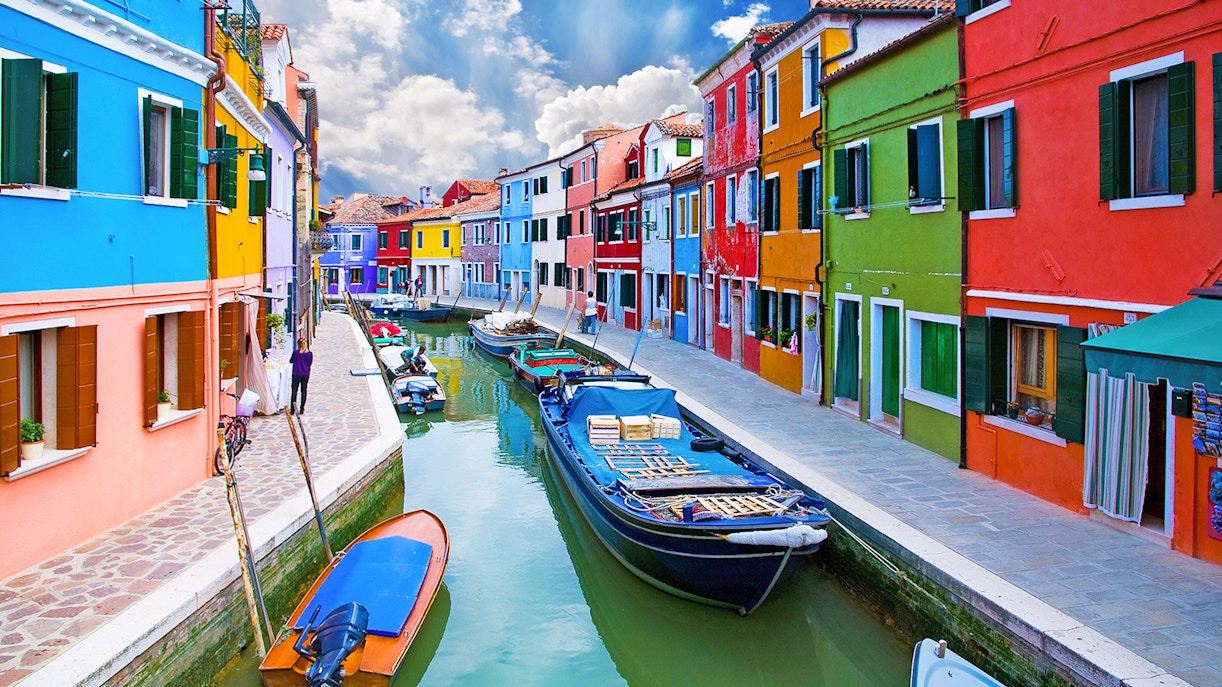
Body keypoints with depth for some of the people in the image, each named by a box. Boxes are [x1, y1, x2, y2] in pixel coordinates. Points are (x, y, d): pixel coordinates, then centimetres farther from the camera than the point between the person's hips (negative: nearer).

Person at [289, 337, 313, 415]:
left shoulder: (296, 352, -11)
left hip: (296, 374, -2)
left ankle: (292, 409, -1)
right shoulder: (310, 353, -4)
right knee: (304, 391, 8)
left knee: (294, 391, 4)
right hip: (306, 374, 2)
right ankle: (302, 409, 9)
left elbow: (291, 361, 4)